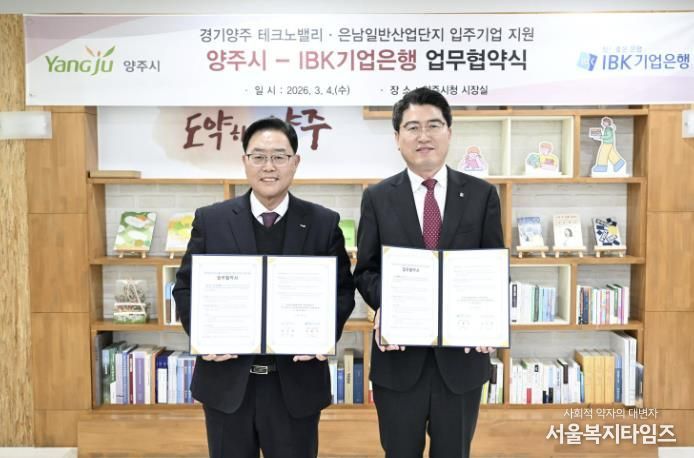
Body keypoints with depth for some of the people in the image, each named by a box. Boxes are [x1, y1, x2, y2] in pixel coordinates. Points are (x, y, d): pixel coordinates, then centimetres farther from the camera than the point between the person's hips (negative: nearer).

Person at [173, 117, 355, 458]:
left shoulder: (324, 223, -1)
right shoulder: (210, 220, 0)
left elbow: (343, 289, 2)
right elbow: (186, 287, 3)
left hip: (296, 380, 0)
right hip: (227, 380, 1)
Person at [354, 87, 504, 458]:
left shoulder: (482, 195, 1)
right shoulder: (377, 198, 1)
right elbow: (365, 271, 3)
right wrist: (384, 306, -17)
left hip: (462, 352, 1)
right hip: (399, 355, 0)